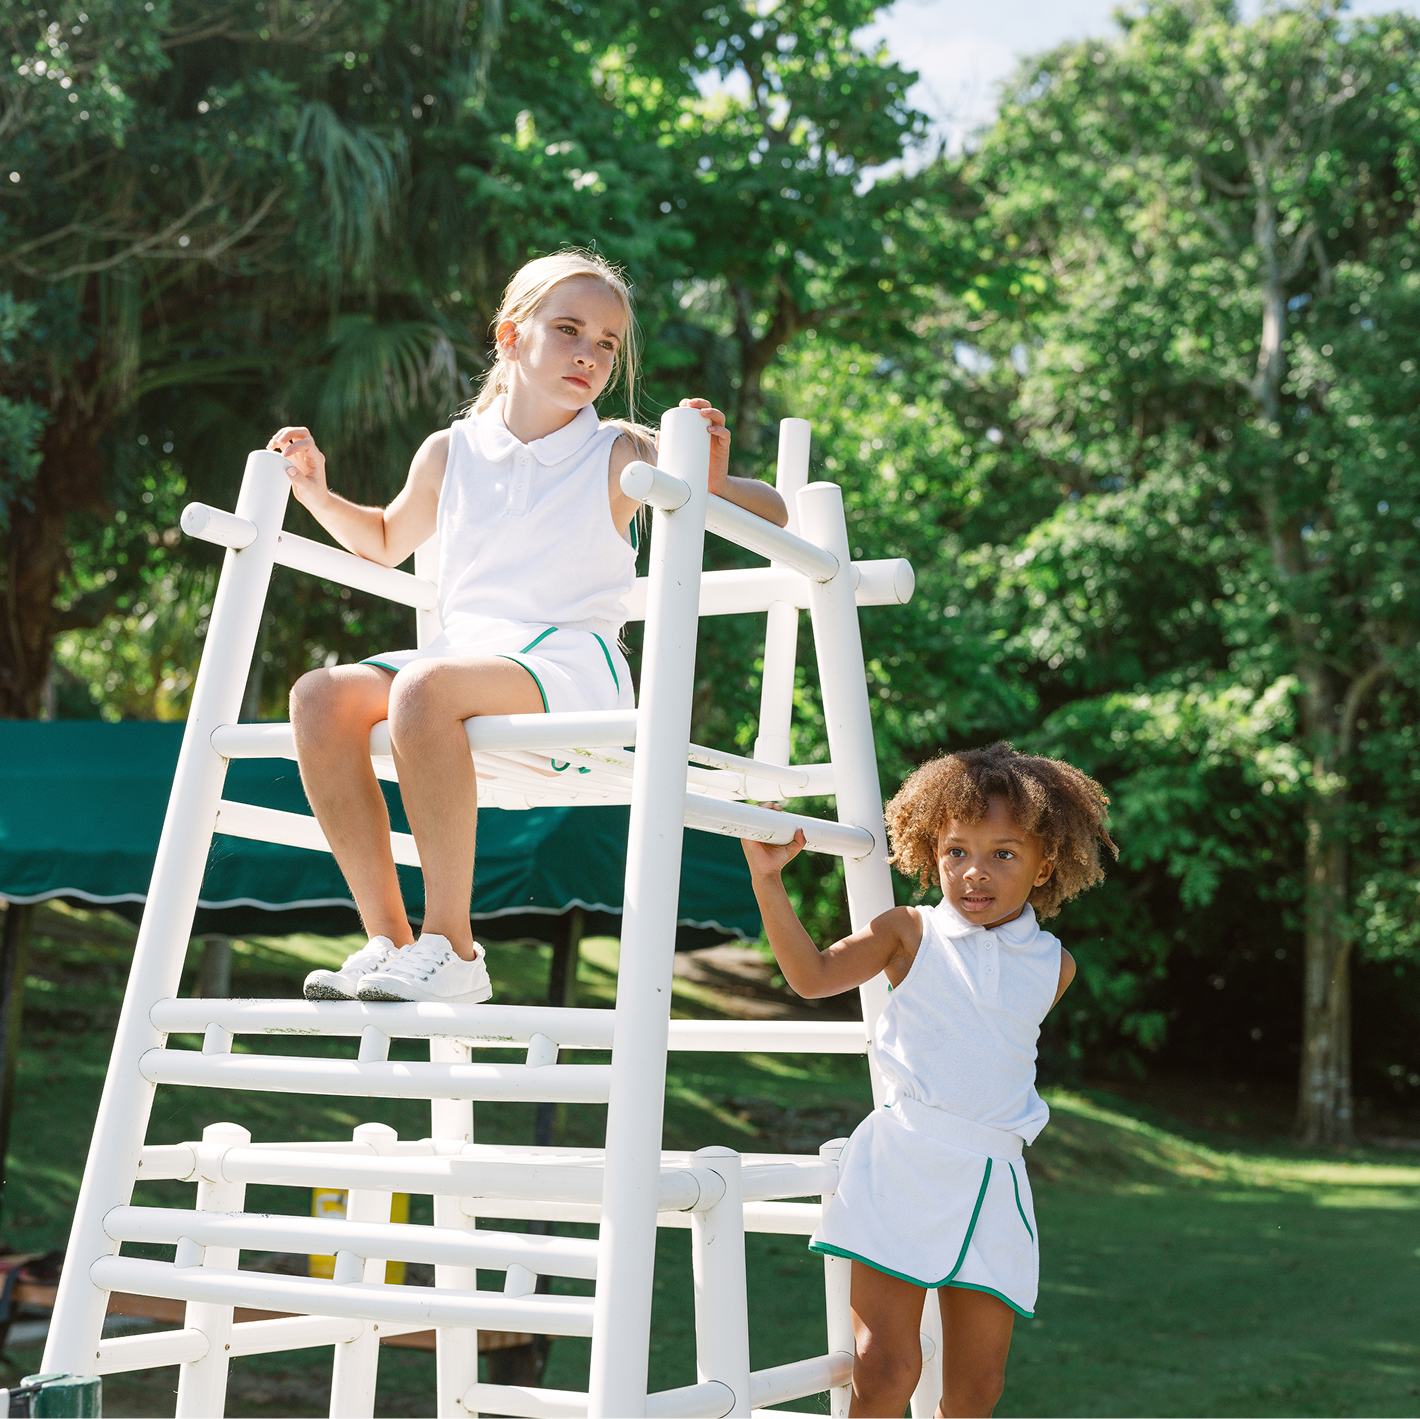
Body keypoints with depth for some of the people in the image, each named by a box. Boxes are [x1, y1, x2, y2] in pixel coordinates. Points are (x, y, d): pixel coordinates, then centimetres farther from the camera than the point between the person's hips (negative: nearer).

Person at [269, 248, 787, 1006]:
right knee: (320, 696, -21)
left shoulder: (619, 458, 4)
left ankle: (451, 950, -28)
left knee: (425, 685, -35)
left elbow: (773, 515, 3)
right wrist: (315, 490, 18)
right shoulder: (449, 452, 15)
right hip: (463, 653, 5)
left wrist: (713, 483, -18)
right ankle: (388, 941, -17)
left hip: (569, 666, -5)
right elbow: (387, 541, 35)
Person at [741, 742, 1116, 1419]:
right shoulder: (912, 933, 2)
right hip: (904, 1163, -3)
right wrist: (768, 879, -15)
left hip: (994, 1178, 3)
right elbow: (813, 976, -8)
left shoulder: (1052, 965, 9)